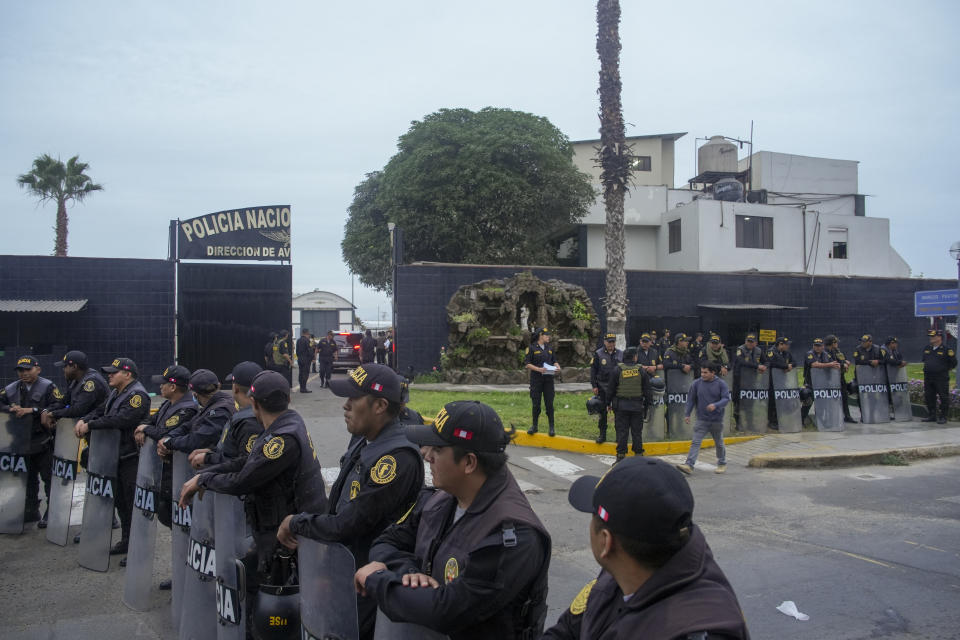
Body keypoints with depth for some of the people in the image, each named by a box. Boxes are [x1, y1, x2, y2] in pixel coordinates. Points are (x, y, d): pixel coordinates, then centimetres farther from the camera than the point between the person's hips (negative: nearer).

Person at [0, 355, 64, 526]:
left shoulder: (48, 387, -8)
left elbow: (58, 407, -18)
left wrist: (32, 410, -22)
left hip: (43, 442, -6)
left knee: (49, 478, -2)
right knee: (29, 480, 17)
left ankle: (51, 513, 6)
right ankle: (31, 512, 28)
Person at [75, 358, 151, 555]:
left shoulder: (137, 395, -17)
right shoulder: (116, 394, 17)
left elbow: (121, 420, -27)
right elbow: (101, 411, 17)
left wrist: (91, 425, -20)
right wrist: (84, 420, -3)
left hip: (132, 458, -10)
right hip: (117, 456, 10)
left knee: (133, 503, -6)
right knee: (120, 500, 17)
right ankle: (126, 541, 29)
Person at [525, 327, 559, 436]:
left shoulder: (550, 348, 13)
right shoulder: (532, 348, -2)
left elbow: (554, 361, 21)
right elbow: (527, 364, -6)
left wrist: (557, 366, -2)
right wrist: (538, 369, -19)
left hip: (548, 379, 3)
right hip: (536, 380, -3)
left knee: (549, 404, -1)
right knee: (536, 404, 3)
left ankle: (552, 427, 4)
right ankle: (534, 426, 15)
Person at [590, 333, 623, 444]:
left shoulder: (621, 354, 7)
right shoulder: (598, 354, 0)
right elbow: (593, 371, 0)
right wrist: (594, 386, -6)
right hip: (603, 387, -2)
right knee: (602, 412, 3)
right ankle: (602, 435, 10)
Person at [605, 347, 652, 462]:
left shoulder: (618, 369, -2)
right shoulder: (641, 370, 0)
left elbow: (610, 388, 1)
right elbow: (647, 390, 4)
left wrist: (608, 402, 10)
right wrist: (647, 403, 13)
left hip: (621, 405, -1)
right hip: (637, 405, 1)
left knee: (622, 431, 2)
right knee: (637, 432, 8)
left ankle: (621, 456, 1)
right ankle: (638, 455, 11)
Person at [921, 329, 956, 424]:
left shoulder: (946, 350, -7)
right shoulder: (927, 348, 10)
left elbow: (953, 363, 0)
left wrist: (944, 369, 2)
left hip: (941, 378, -6)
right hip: (928, 378, 6)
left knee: (944, 398, -1)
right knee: (929, 397, 11)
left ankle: (943, 417, 5)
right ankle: (931, 415, 22)